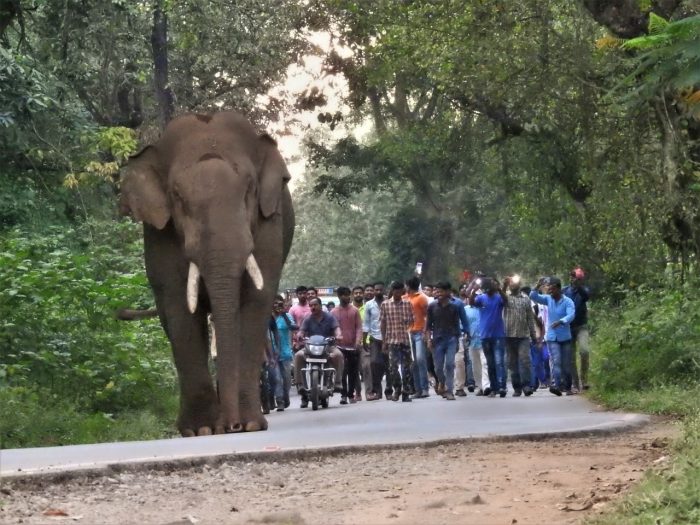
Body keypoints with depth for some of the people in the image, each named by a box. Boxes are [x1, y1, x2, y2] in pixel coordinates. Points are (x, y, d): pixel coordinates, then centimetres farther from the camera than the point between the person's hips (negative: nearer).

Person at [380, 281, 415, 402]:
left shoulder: (407, 304, 8)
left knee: (406, 366, 1)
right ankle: (396, 389, 12)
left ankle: (406, 392, 8)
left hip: (405, 339, 1)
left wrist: (407, 321, -10)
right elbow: (382, 324, 5)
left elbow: (412, 320, 13)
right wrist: (384, 341, 2)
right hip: (391, 340, -1)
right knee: (394, 366, -6)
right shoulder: (385, 305, 4)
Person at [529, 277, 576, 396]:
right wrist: (538, 286, -18)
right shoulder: (548, 299, 4)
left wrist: (560, 322, -41)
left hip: (565, 337, -1)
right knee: (556, 361, -13)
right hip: (551, 337, 1)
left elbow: (571, 315, -24)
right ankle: (556, 385, -25)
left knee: (566, 364, 6)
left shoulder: (568, 302, -9)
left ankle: (567, 387, 18)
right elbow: (534, 297, 0)